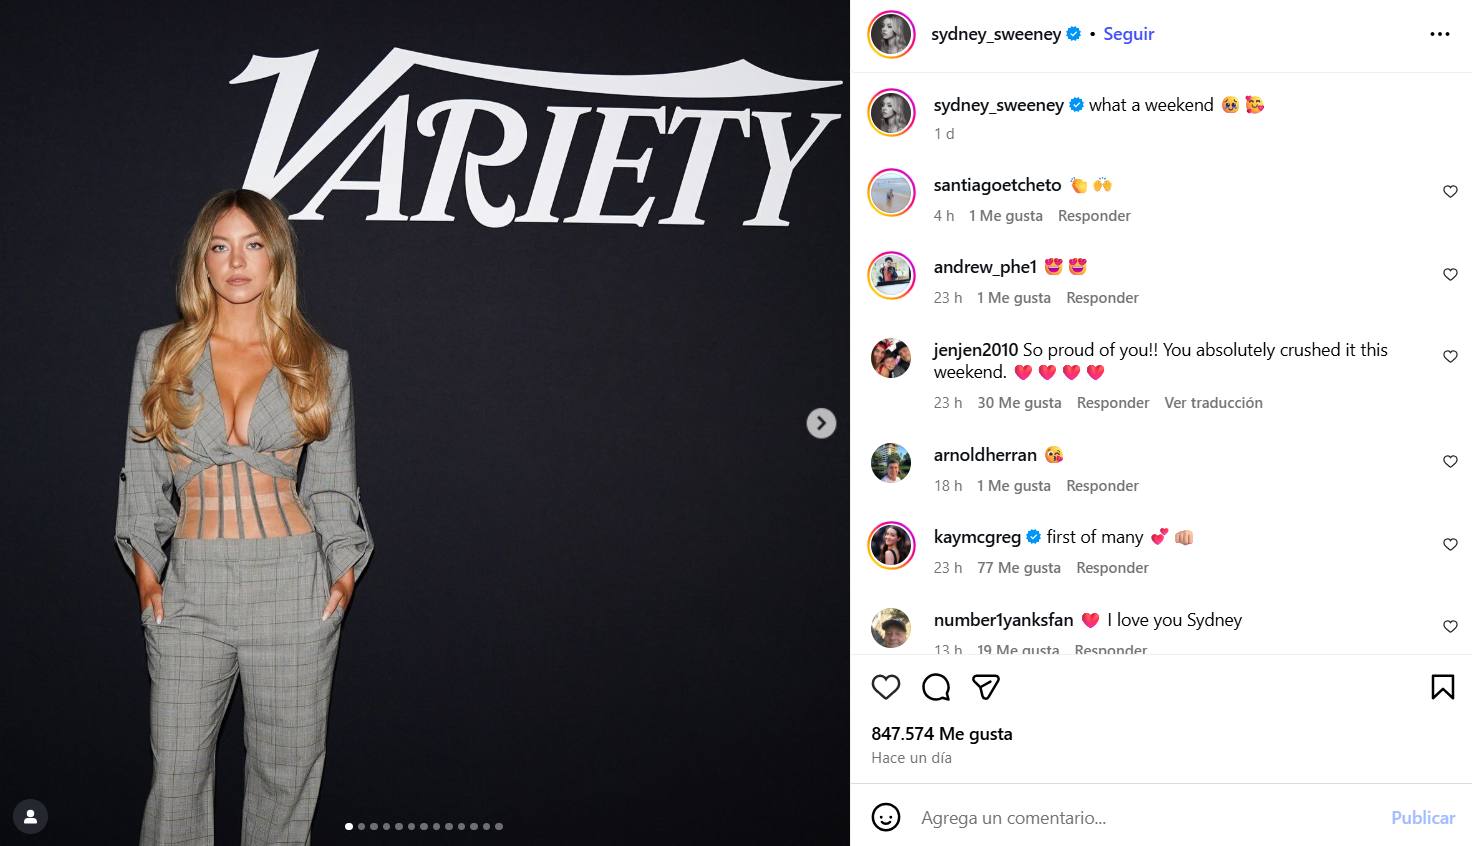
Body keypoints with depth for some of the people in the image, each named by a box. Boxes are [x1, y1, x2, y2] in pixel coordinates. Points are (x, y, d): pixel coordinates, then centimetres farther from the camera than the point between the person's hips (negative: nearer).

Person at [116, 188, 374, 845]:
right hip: (191, 583, 1)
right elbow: (142, 474, 11)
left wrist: (345, 574, -2)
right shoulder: (160, 352, 9)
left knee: (286, 770, 5)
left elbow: (333, 485, 10)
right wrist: (146, 572, 1)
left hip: (293, 584, 0)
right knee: (177, 772, 2)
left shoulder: (322, 364, 7)